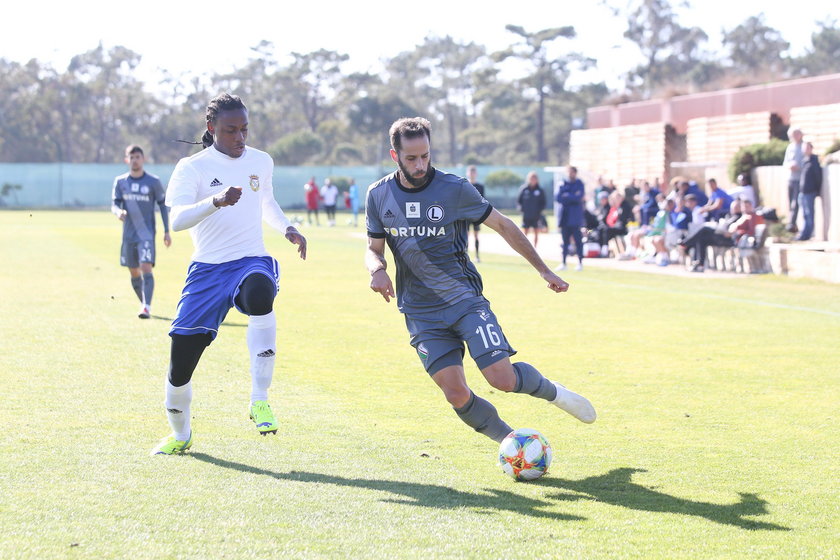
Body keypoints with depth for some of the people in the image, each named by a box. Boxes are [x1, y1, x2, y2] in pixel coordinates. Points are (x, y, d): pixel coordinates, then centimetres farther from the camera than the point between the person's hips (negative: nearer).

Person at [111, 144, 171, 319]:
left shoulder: (153, 182, 0)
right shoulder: (120, 181, 6)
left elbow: (163, 205, 5)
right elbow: (114, 204, 3)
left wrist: (166, 231, 1)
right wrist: (118, 211, -22)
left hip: (147, 234, -4)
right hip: (128, 234, 4)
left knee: (146, 268, -18)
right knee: (134, 273, 8)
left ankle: (146, 307, -23)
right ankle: (144, 304, 24)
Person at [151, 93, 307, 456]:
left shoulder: (261, 162, 10)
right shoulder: (191, 168, -3)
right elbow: (177, 219, -21)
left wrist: (287, 229, 12)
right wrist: (216, 201, -37)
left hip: (251, 261, 1)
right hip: (207, 269, -1)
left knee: (259, 294, -39)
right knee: (180, 363, -2)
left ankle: (259, 400, -32)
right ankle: (180, 435, 28)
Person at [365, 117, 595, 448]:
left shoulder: (453, 189, -6)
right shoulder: (379, 196, 1)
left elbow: (503, 226, 4)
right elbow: (374, 249, 11)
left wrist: (543, 270, 5)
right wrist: (377, 269, -14)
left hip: (464, 299, -2)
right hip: (421, 313, 2)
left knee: (503, 379, -15)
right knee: (456, 394, -10)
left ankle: (553, 392, 17)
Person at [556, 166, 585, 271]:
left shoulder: (579, 184, 3)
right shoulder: (563, 184, 11)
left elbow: (578, 197, -11)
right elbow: (558, 198, -2)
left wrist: (566, 196, -6)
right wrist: (572, 197, -9)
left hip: (575, 217, -3)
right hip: (564, 217, 3)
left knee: (578, 240, -4)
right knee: (565, 241, 4)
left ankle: (580, 262, 1)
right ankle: (563, 263, 7)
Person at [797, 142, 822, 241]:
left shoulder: (814, 162, -10)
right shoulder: (803, 160, 11)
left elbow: (818, 176, -9)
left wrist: (817, 190, -7)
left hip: (810, 192, -8)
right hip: (802, 191, 8)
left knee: (809, 215, -3)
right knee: (804, 214, 12)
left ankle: (806, 234, -1)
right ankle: (806, 234, 18)